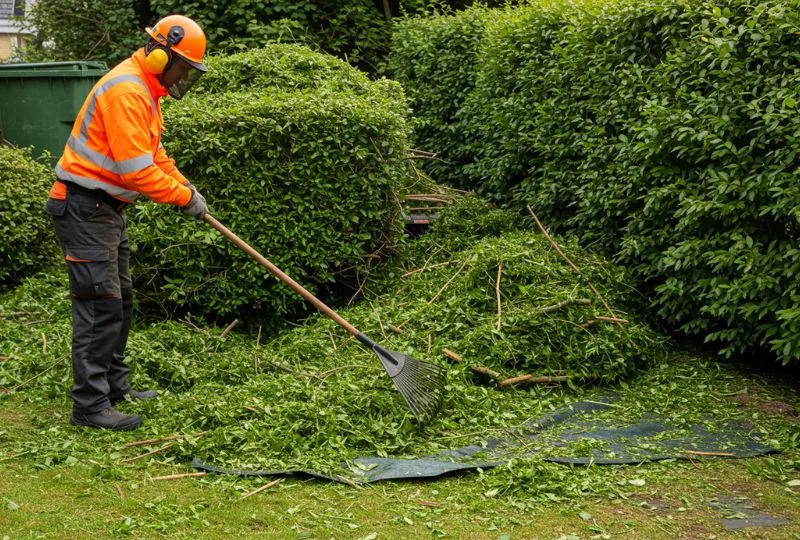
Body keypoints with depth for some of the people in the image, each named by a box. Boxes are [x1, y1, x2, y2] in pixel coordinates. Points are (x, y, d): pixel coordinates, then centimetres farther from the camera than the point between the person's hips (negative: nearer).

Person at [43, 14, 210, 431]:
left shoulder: (145, 91, 13)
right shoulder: (126, 92, -21)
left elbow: (153, 153, 19)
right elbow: (136, 170, -26)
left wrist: (186, 185, 6)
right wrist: (184, 198, -16)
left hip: (108, 207, 11)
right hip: (84, 207, -11)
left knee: (120, 299, 16)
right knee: (100, 304, -10)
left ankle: (114, 385, 27)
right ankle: (89, 405, -6)